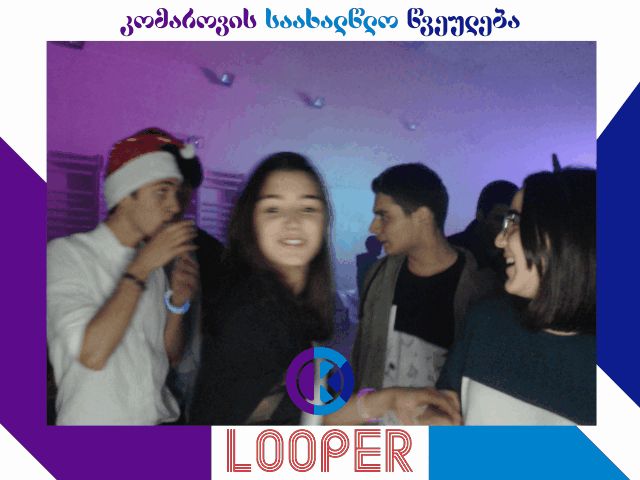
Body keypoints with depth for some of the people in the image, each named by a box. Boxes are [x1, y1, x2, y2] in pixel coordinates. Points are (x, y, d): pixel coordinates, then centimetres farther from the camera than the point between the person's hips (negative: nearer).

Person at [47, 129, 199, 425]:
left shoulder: (153, 262, 6)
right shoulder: (66, 253, -9)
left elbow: (170, 355, 9)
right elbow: (92, 354, -21)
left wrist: (177, 302, -7)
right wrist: (141, 268, -18)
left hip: (159, 416, 3)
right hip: (93, 419, -3)